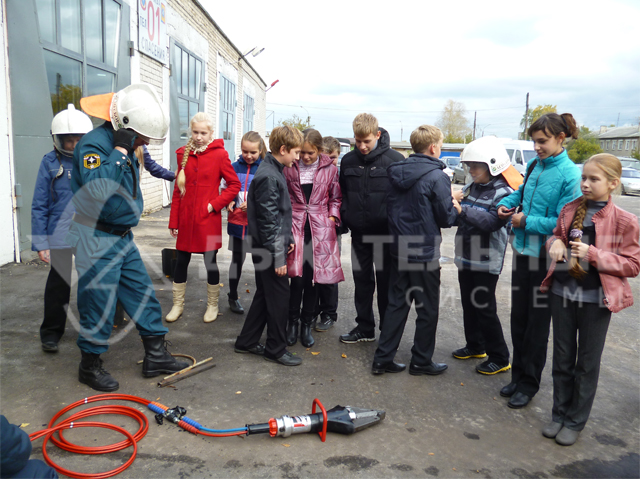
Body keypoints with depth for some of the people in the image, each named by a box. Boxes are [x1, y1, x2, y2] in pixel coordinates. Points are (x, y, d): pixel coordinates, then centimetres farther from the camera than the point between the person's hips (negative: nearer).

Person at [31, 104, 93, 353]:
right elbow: (39, 206, -2)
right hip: (61, 237, -2)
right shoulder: (51, 162, -4)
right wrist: (40, 243, -7)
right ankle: (51, 333, 21)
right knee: (58, 286, 3)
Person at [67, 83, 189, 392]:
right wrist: (120, 149, -29)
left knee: (142, 294, 11)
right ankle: (90, 366, 21)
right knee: (98, 304, 1)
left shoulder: (127, 146, 10)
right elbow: (99, 190, -35)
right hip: (96, 239, -9)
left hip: (123, 237, 9)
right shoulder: (94, 144, -18)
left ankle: (155, 356, 22)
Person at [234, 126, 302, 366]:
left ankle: (247, 342, 29)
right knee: (280, 298, 1)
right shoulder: (269, 177, -20)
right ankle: (276, 349, 16)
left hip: (265, 247, 10)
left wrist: (288, 239, 19)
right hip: (269, 248, -10)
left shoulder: (274, 171, 12)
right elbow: (269, 221, -22)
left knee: (265, 295, 18)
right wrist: (278, 256, -20)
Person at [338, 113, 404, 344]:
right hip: (359, 233, 4)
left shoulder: (395, 159, -9)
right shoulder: (348, 160, 4)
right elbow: (342, 192, 14)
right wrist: (345, 216, 3)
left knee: (386, 282, 8)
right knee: (362, 281, 13)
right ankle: (364, 327, 26)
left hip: (386, 233, -4)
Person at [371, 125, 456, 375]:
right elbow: (446, 219, -11)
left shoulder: (397, 174, 5)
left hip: (399, 251, 6)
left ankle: (382, 358, 18)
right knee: (428, 310, 9)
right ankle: (421, 362, 22)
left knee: (396, 305, 14)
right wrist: (455, 205, 7)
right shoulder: (437, 177, -15)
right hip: (425, 254, -6)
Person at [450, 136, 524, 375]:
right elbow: (458, 216, 10)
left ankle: (499, 358, 13)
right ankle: (475, 346, 35)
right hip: (466, 257, 8)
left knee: (485, 308, -1)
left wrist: (463, 210, -34)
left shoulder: (504, 192, -13)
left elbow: (492, 221, -27)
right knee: (469, 304, 17)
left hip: (487, 261, -7)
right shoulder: (471, 187, 9)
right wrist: (452, 202, -9)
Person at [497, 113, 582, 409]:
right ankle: (518, 375, 31)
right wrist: (506, 203, 2)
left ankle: (529, 384, 23)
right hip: (522, 251, 6)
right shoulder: (535, 166, 5)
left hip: (546, 257, -6)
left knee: (538, 323, 7)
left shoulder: (570, 175, -15)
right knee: (518, 318, 14)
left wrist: (527, 221, -18)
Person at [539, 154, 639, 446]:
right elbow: (555, 236, 17)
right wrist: (555, 243, -7)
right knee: (562, 358, 14)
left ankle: (576, 421, 26)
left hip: (596, 299, -4)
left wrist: (593, 254, -21)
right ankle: (559, 414, 31)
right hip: (563, 293, 4)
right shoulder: (569, 210, 3)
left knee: (587, 362, 10)